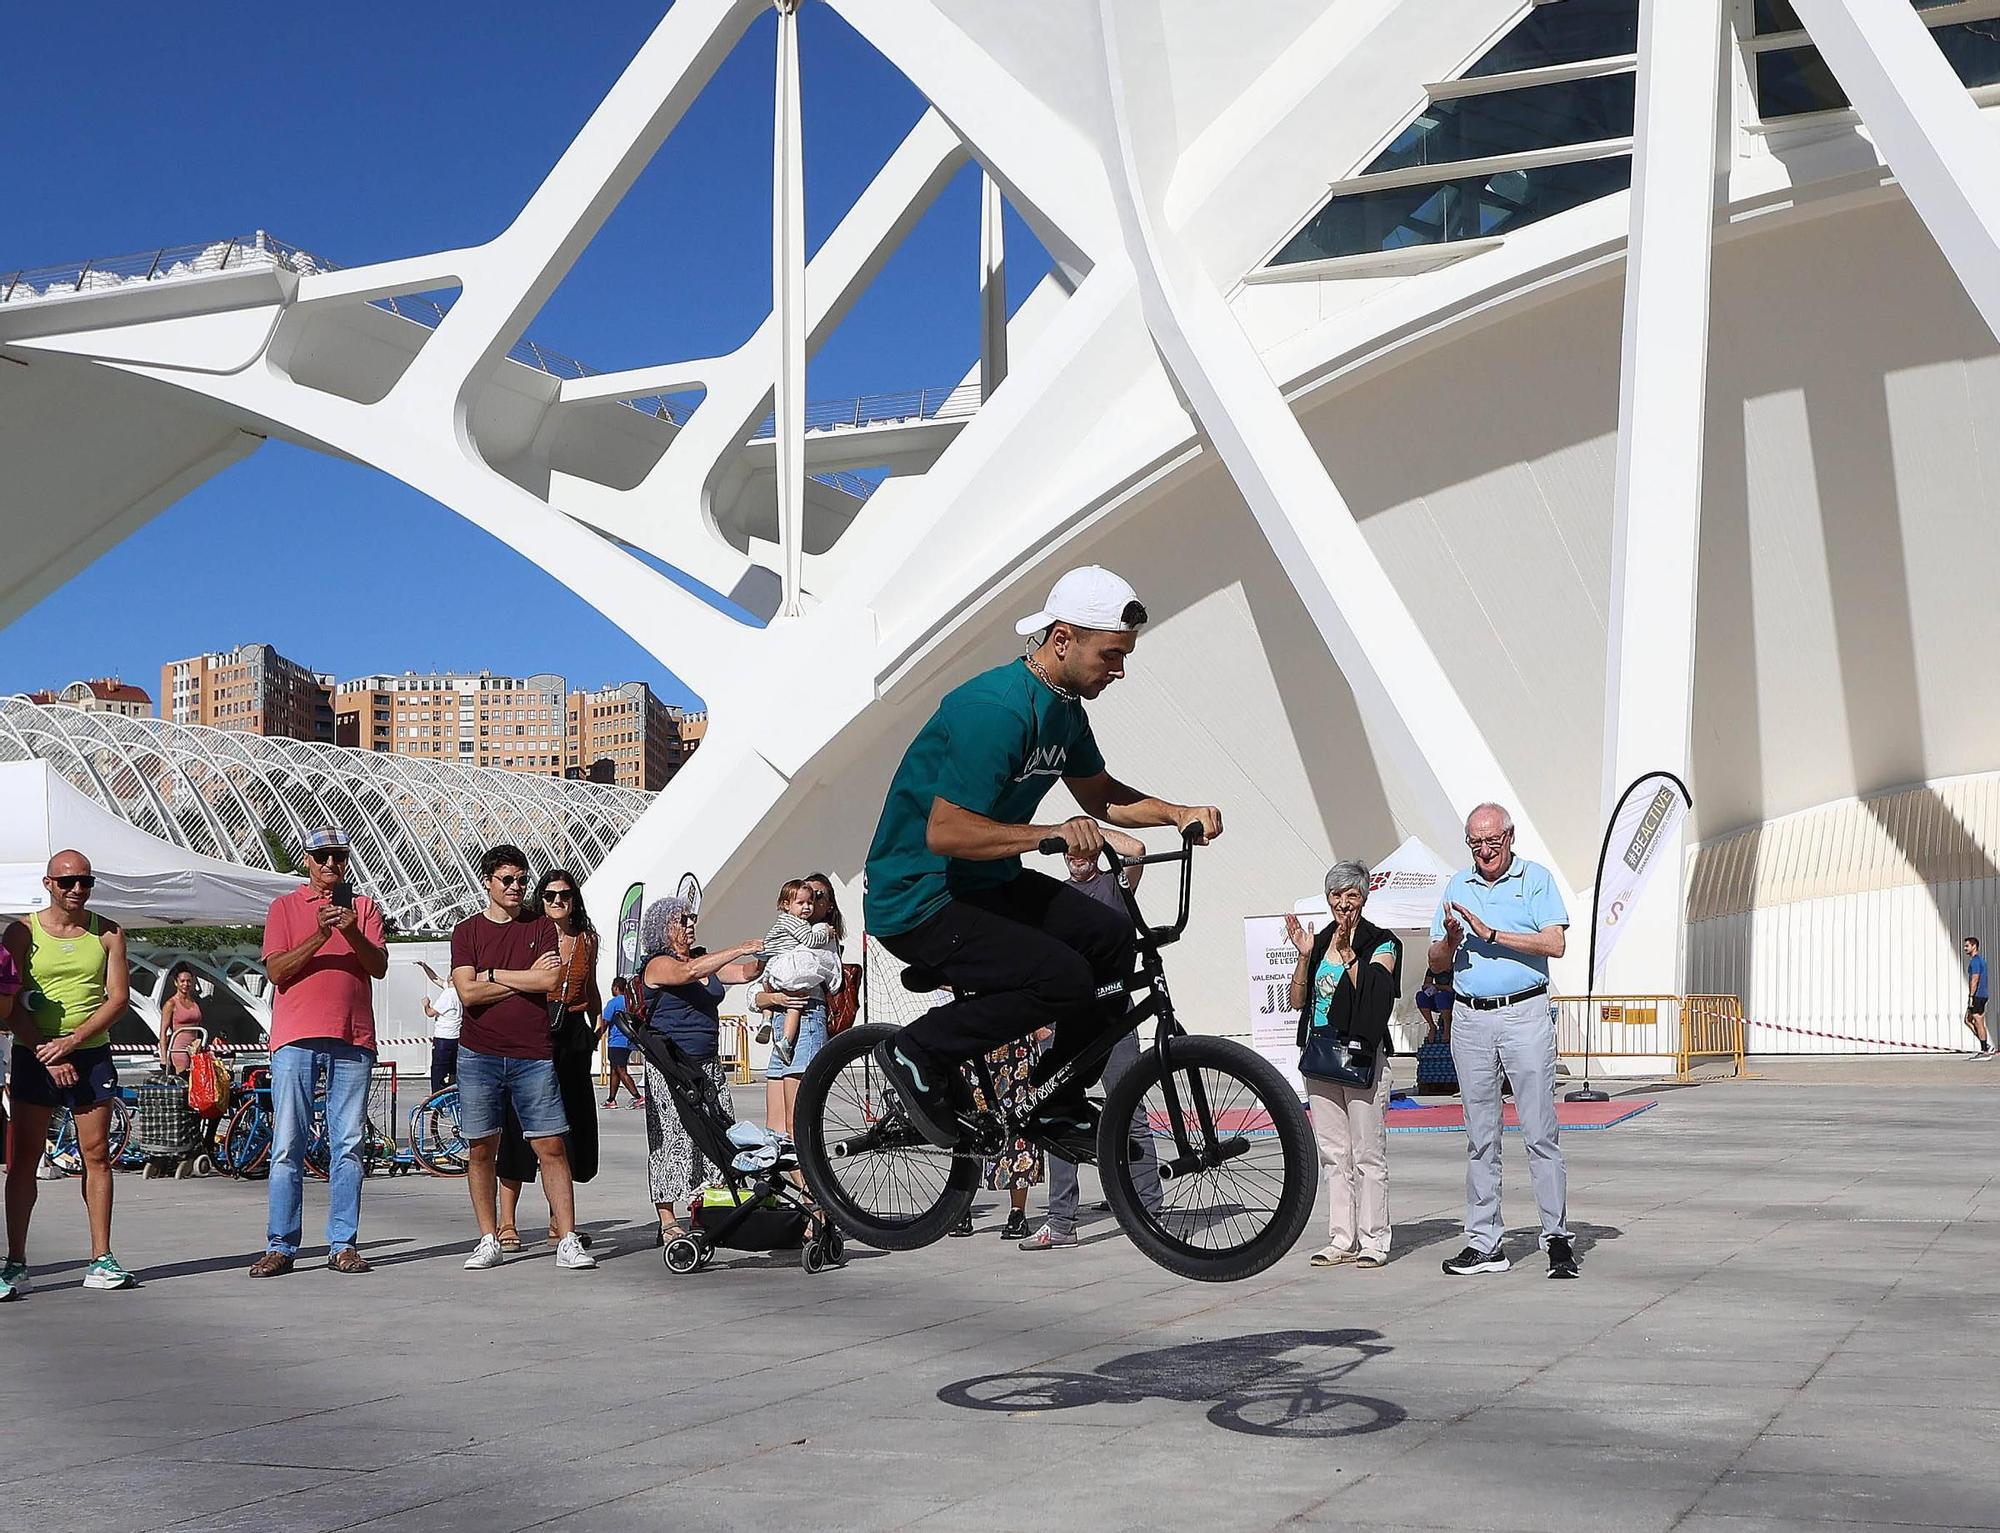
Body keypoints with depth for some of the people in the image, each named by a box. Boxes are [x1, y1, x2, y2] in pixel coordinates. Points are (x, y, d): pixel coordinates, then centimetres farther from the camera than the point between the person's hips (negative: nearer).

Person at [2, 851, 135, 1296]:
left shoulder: (108, 934, 6)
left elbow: (119, 996, -2)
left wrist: (72, 1040, -13)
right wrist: (47, 1054, -12)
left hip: (91, 1054, 1)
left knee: (97, 1155, 1)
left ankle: (101, 1260, 5)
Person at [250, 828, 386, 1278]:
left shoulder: (364, 906, 13)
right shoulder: (285, 907, 9)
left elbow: (379, 966, 1)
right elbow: (276, 971, -3)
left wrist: (352, 933, -16)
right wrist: (320, 936, -16)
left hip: (352, 1040, 1)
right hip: (296, 1038, -1)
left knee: (347, 1146, 2)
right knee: (287, 1147, -3)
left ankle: (343, 1245, 6)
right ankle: (281, 1247, 1)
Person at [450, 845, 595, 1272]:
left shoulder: (542, 928, 8)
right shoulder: (467, 930, 6)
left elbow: (552, 981, -8)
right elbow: (468, 992, -7)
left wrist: (493, 974, -5)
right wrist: (526, 977, -6)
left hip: (533, 1055, 0)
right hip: (479, 1055, 0)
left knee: (551, 1147, -4)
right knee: (481, 1149, 4)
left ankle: (567, 1240, -2)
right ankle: (489, 1241, 13)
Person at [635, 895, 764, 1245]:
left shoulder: (702, 959, 15)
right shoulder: (658, 964, -7)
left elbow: (744, 972, 12)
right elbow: (690, 972, -26)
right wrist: (740, 948, -27)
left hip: (708, 1064, 7)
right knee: (672, 1138, -7)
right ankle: (667, 1222, -4)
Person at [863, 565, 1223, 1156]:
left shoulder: (1065, 709, 6)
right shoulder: (997, 708, -25)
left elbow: (1100, 795, 22)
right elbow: (945, 832, -29)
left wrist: (1178, 814, 6)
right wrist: (1050, 834, -36)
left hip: (987, 883, 10)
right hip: (917, 901, -9)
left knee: (1111, 939, -3)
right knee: (1063, 977, -23)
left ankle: (1058, 1106, 9)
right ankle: (920, 1052, -5)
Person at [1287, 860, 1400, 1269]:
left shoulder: (1380, 944, -1)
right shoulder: (1320, 942, 13)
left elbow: (1370, 993, -14)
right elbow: (1298, 999, 7)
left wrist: (1347, 951, -19)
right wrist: (1304, 955, -4)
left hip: (1362, 1055, -5)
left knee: (1368, 1152, -4)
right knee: (1333, 1153, 7)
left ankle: (1373, 1241, 1)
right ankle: (1341, 1239, 12)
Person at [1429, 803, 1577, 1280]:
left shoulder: (1536, 878, 2)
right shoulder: (1457, 887, 15)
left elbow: (1554, 944, -11)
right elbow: (1436, 962, 15)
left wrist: (1491, 934, -15)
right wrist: (1450, 939, -7)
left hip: (1525, 1014, -4)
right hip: (1470, 1021, 4)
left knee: (1541, 1133, -5)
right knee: (1480, 1138, 6)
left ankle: (1557, 1236, -1)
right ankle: (1484, 1242, 10)